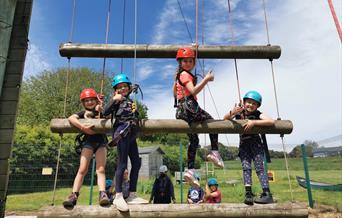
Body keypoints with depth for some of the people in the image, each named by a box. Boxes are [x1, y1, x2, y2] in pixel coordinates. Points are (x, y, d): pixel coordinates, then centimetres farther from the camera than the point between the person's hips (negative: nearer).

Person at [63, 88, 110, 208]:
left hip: (101, 141, 0)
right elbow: (71, 118, -13)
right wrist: (83, 127, -26)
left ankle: (102, 194, -19)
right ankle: (74, 195, -10)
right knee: (82, 169, -9)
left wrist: (100, 110, -10)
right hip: (88, 141, 0)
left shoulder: (101, 112, 11)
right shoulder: (83, 113, 8)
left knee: (100, 169, -10)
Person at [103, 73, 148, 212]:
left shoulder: (130, 101, 20)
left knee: (137, 163, 7)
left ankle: (132, 195, 15)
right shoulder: (117, 100, 1)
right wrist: (114, 100, -19)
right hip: (122, 133, -8)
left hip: (131, 135, 8)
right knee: (122, 164, -9)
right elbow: (105, 113, -13)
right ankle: (118, 196, -2)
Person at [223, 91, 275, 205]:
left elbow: (271, 121, -28)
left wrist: (254, 122, -35)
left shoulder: (257, 114, -13)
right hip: (244, 144, 2)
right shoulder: (239, 111, -9)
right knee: (246, 167, -10)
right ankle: (248, 193, -12)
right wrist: (232, 113, -41)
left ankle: (267, 194, -11)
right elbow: (225, 118, -19)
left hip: (256, 143, -1)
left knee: (259, 167, -11)